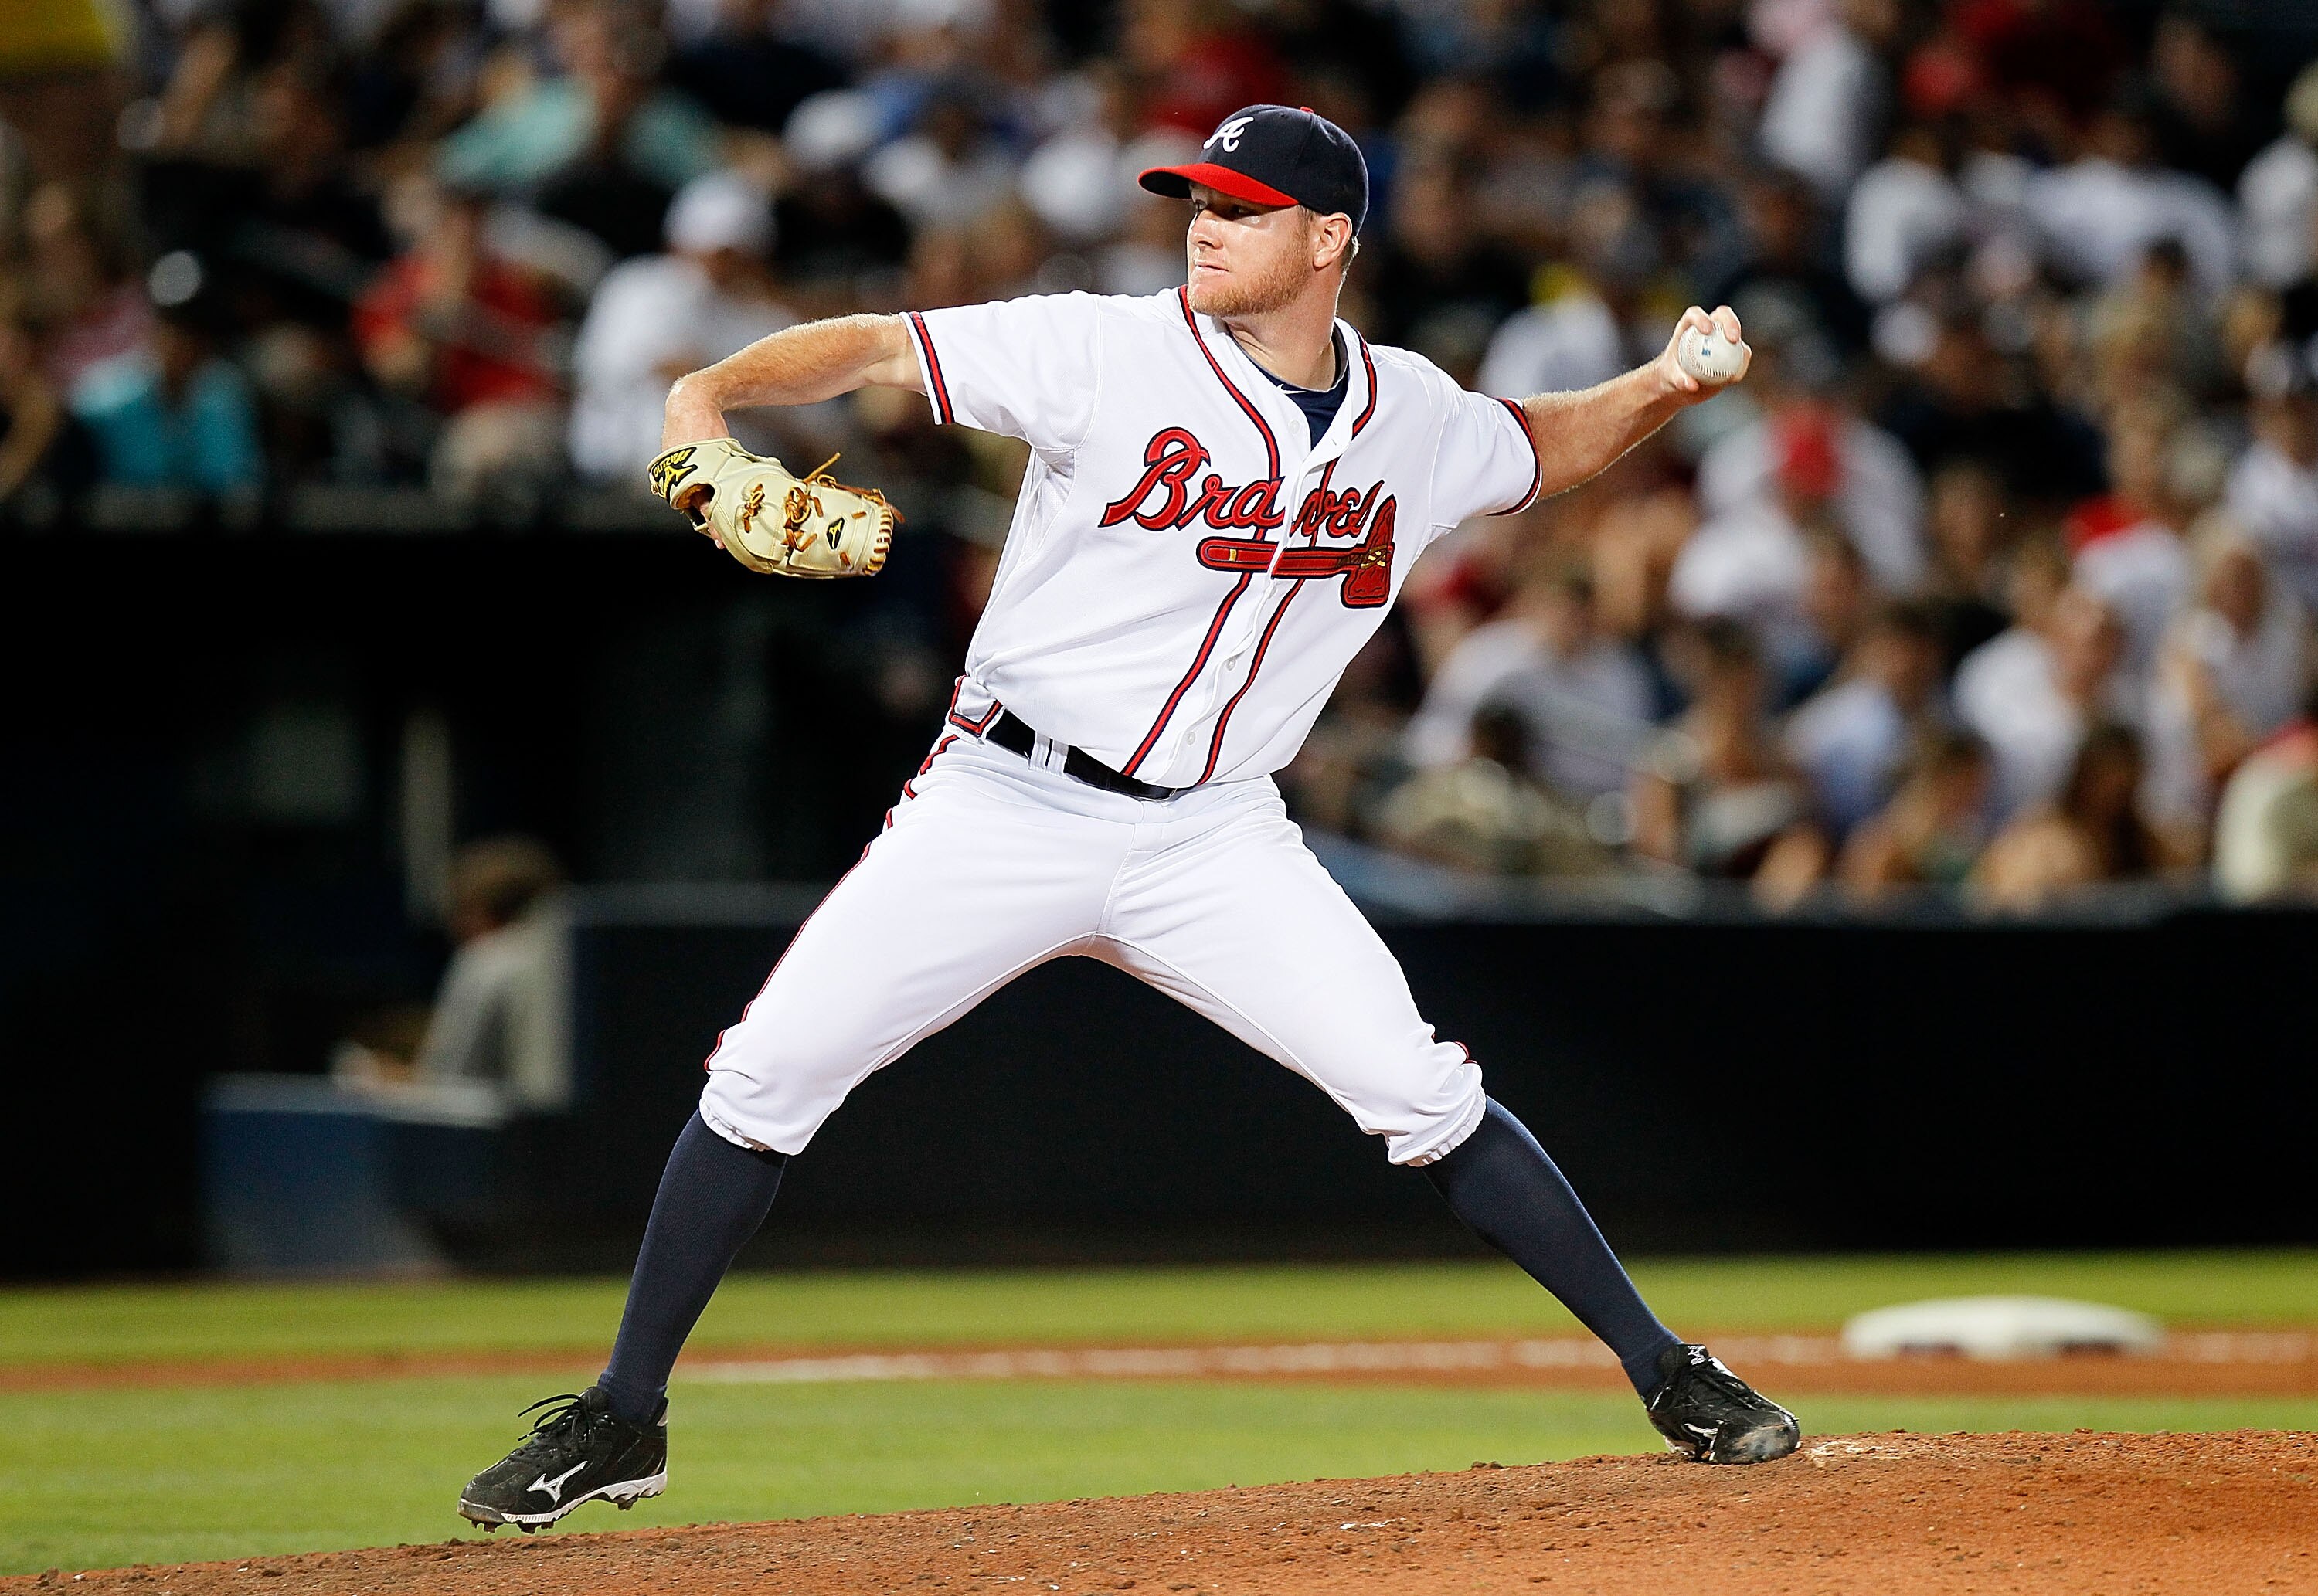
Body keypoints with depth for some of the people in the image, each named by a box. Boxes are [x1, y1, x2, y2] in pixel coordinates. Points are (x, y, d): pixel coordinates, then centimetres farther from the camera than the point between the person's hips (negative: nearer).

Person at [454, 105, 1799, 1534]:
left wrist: (1666, 388, 4)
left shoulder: (1415, 420, 3)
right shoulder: (1112, 356, -10)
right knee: (768, 1076, -9)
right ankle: (621, 1420, 5)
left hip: (1211, 840, 2)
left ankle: (1668, 1374, 4)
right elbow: (876, 347, -14)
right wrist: (707, 398, -31)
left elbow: (1543, 449, 23)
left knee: (1423, 1095, -10)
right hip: (1004, 811, -1)